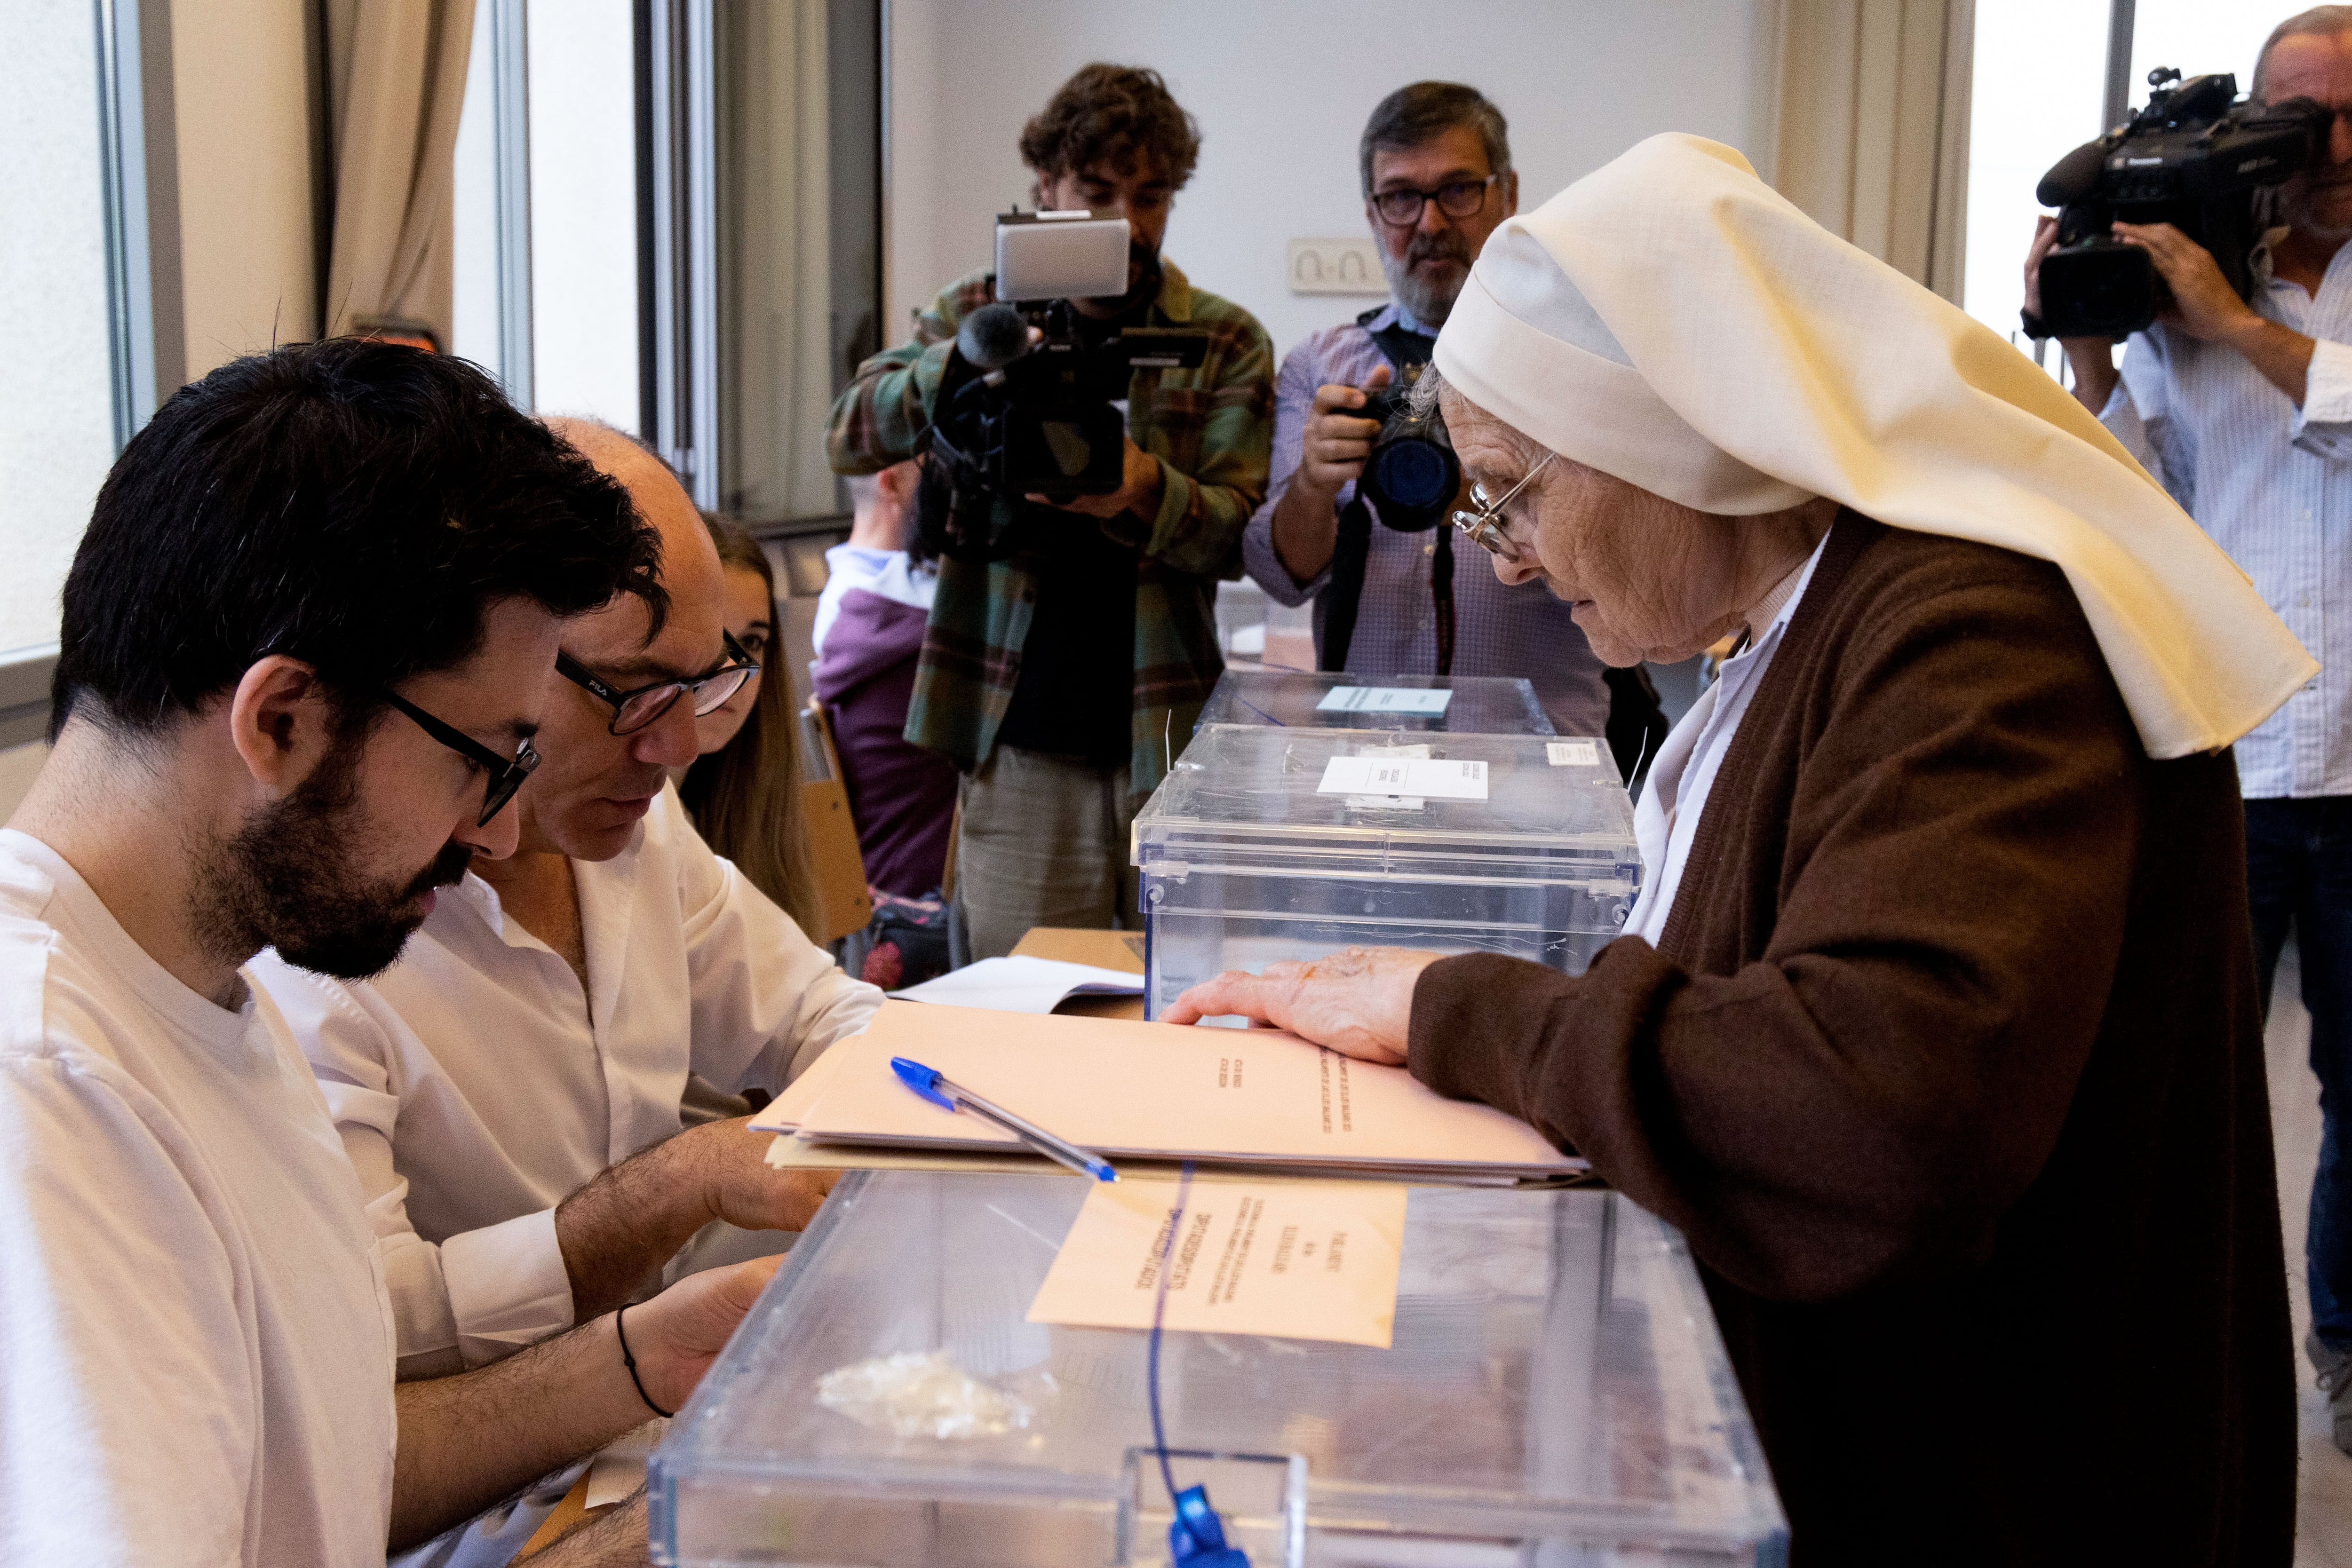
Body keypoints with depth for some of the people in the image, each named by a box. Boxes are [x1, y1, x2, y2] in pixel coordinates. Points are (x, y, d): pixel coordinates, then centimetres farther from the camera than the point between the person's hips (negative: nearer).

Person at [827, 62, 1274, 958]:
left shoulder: (1225, 344, 7)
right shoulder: (980, 312, 10)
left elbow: (1235, 533, -2)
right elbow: (850, 440, -3)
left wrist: (1145, 489, -25)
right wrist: (971, 354, -21)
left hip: (1167, 738, 0)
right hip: (1020, 739, 0)